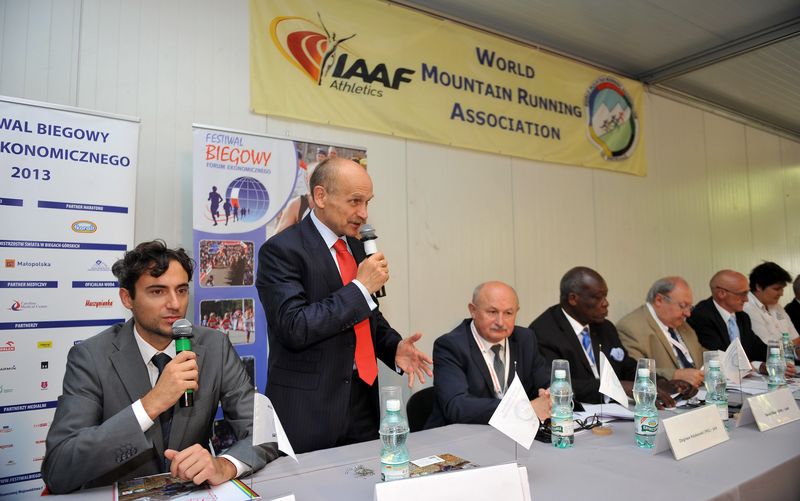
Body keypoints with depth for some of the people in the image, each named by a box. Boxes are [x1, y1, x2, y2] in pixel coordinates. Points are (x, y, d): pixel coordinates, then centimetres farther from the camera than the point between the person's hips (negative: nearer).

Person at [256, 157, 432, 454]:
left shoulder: (358, 247, 10)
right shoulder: (281, 250, -13)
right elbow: (294, 328, -22)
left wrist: (394, 347, 0)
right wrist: (360, 287, -19)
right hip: (308, 409, -6)